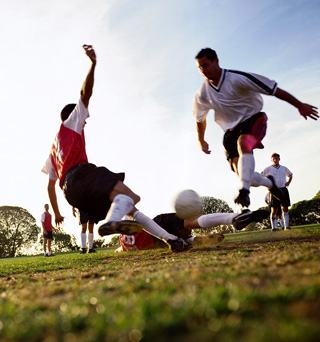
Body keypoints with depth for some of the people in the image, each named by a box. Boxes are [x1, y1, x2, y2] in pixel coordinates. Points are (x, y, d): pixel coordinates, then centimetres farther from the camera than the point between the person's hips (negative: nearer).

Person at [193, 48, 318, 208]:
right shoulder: (202, 94, -5)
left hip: (253, 119, -4)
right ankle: (269, 183, 23)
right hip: (231, 130, 4)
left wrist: (300, 105, -9)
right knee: (242, 175, -9)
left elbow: (273, 89, -14)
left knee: (243, 143, -38)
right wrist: (201, 141, 23)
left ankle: (244, 192, -45)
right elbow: (200, 119, 15)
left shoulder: (237, 78, -19)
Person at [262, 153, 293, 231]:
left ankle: (286, 226, 6)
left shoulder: (284, 168, 14)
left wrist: (288, 182, 14)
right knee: (274, 209, -7)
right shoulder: (268, 169, 3)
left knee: (285, 208, 1)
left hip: (283, 190, 3)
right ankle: (274, 227, -3)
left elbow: (290, 175, 32)